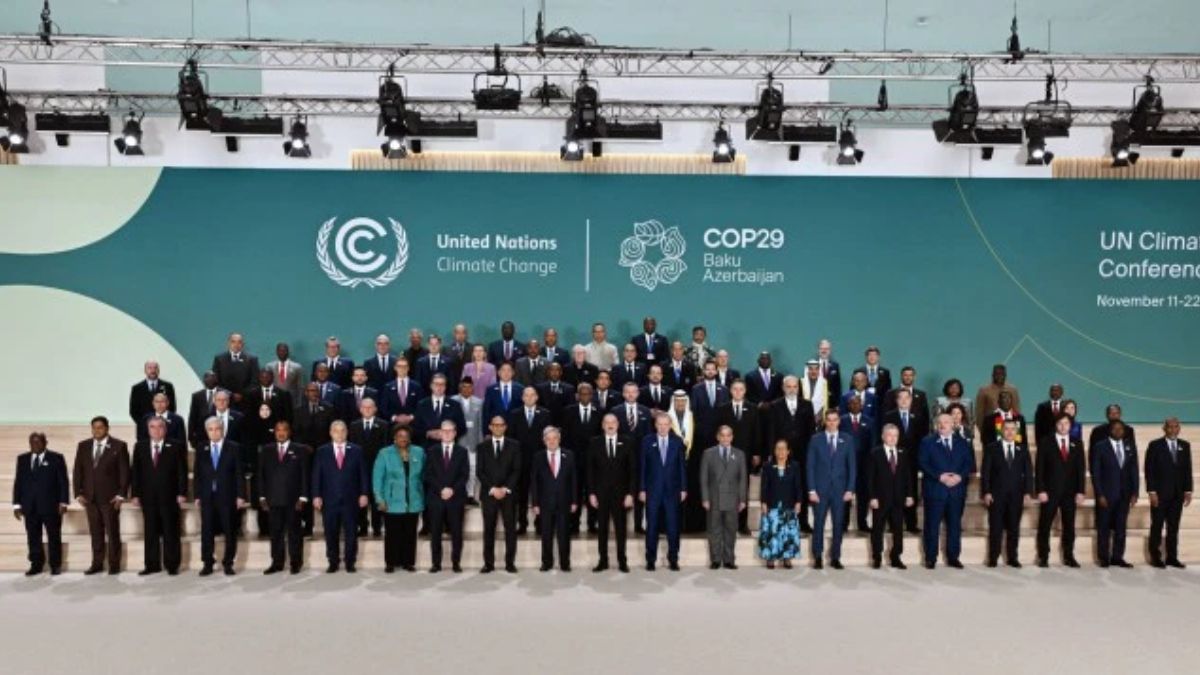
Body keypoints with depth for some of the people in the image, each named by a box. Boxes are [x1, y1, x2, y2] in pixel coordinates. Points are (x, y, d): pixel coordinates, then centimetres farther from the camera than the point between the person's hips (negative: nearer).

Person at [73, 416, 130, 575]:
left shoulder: (119, 446, -2)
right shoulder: (83, 446, 10)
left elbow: (124, 472, -5)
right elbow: (78, 471, 10)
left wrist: (121, 494, -11)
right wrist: (79, 493, 1)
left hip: (110, 497, -3)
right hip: (90, 497, 4)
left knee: (113, 532, 2)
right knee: (95, 532, 7)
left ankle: (114, 565, 9)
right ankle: (97, 564, 14)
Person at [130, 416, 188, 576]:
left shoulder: (176, 447, 0)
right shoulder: (140, 447, 9)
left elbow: (182, 471, -2)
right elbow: (135, 472, 8)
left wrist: (181, 493, -9)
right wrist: (135, 494, 1)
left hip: (169, 496, -2)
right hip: (148, 497, 3)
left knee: (170, 531, 2)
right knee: (150, 532, 6)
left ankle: (172, 565, 9)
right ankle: (152, 565, 13)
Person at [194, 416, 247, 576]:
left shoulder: (233, 448, 1)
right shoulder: (201, 450, 9)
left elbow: (239, 473, -1)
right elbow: (197, 474, 8)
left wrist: (240, 495, -6)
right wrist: (197, 495, 1)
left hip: (227, 496, -2)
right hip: (207, 497, 2)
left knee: (230, 531, 3)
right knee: (207, 531, 4)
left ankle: (228, 563, 12)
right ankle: (207, 563, 13)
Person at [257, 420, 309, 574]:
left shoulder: (299, 450, 2)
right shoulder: (266, 450, 10)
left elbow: (304, 475, -1)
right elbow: (261, 474, 9)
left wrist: (302, 497, -7)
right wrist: (262, 496, 2)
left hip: (293, 499, -2)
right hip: (273, 499, 2)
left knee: (294, 532, 3)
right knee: (275, 532, 5)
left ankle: (295, 563, 11)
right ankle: (277, 563, 13)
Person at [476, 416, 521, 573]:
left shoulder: (514, 445, 7)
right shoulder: (482, 446, 7)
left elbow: (517, 470, 1)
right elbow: (479, 471, 1)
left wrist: (505, 488, -10)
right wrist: (492, 489, -10)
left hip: (508, 493, 0)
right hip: (488, 493, 0)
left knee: (510, 528, 0)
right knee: (489, 529, 2)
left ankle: (510, 563, 6)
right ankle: (489, 563, 7)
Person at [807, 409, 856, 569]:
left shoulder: (847, 439, 5)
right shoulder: (816, 439, 3)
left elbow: (852, 466, 4)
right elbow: (811, 466, 1)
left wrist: (850, 489, -3)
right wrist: (811, 490, -6)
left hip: (840, 489, 1)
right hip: (820, 489, -1)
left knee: (838, 525, 4)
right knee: (818, 524, 0)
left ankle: (835, 558, 14)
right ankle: (817, 557, 10)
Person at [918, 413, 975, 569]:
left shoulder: (962, 443, 12)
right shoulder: (927, 442, 3)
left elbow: (969, 463, 6)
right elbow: (923, 464, -5)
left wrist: (960, 476, -12)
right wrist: (939, 476, -16)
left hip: (957, 490, 3)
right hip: (935, 490, -3)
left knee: (955, 525, 7)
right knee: (932, 525, 0)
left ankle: (953, 557, 16)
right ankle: (931, 558, 7)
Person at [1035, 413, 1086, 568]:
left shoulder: (1077, 443, 9)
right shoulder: (1045, 442, 1)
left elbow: (1081, 469, 7)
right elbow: (1040, 468, -3)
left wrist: (1080, 491, -1)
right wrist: (1040, 490, -10)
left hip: (1070, 491, 2)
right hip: (1050, 491, -2)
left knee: (1069, 526, 6)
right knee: (1044, 526, 0)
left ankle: (1069, 557, 15)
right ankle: (1043, 557, 7)